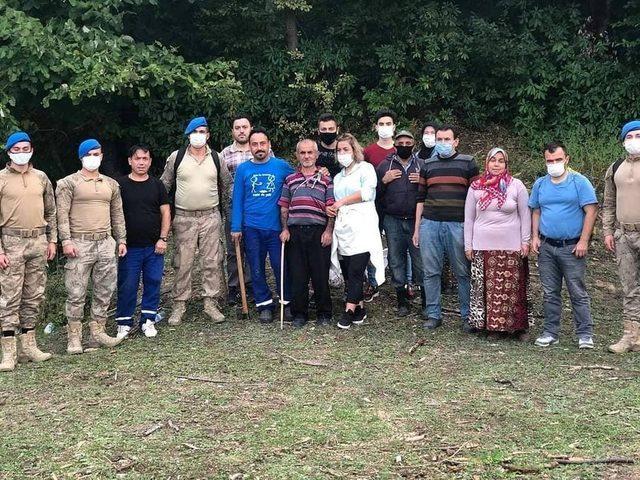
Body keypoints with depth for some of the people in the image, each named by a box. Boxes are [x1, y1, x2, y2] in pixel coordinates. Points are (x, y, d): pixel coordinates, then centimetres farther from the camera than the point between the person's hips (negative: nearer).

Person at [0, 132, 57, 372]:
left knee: (34, 296, 9)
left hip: (39, 241, 4)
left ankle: (28, 345, 18)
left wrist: (52, 240, 9)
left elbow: (51, 211, 17)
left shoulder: (41, 178, 11)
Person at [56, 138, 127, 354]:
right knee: (76, 293, -4)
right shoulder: (68, 183, 1)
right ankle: (74, 337, 3)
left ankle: (97, 332, 16)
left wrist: (121, 240, 11)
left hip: (106, 243, 5)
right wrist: (66, 240, -14)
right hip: (80, 244, -5)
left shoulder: (111, 184, 15)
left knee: (104, 291, 7)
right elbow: (62, 214, -5)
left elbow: (118, 215, 18)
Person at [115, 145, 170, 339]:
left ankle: (148, 320, 18)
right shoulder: (121, 185, 1)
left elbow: (166, 212, 7)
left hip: (154, 246, 2)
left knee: (153, 283, 5)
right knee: (127, 285, 1)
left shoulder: (157, 185, 8)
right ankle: (124, 323, 14)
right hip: (130, 246, -2)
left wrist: (162, 238, -2)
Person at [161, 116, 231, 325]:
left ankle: (211, 302, 8)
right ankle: (179, 304, 9)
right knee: (182, 263, 1)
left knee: (213, 261, 0)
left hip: (211, 217, 1)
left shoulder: (216, 158, 6)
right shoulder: (176, 157, 2)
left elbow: (226, 185, 17)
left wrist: (221, 208, 16)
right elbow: (164, 185, 10)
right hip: (183, 218, -1)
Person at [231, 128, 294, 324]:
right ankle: (264, 305, 19)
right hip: (252, 228, 1)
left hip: (276, 226, -1)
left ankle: (287, 302, 18)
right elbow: (237, 199, 4)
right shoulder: (243, 169, 3)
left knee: (280, 266, 2)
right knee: (257, 269, 7)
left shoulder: (282, 166, 0)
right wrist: (236, 227, -1)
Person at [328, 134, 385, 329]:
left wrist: (342, 202, -5)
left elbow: (367, 192, -9)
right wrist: (329, 208, 6)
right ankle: (360, 309, 12)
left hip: (361, 227, -6)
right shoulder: (338, 177, 25)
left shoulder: (365, 168, 6)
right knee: (347, 273, 3)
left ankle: (349, 311, -11)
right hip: (343, 228, 6)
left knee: (355, 271, -12)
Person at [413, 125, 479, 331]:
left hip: (458, 225, -3)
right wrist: (417, 228, 11)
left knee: (463, 273, 2)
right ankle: (433, 314, 14)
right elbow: (420, 198, 15)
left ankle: (468, 316, 10)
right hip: (430, 225, 3)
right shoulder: (428, 165, 13)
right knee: (431, 272, 5)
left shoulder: (468, 163, 5)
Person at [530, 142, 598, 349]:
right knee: (550, 293, 10)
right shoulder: (540, 184, 9)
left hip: (572, 247, -4)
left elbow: (591, 211, -7)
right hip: (546, 247, 4)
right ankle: (550, 332, 18)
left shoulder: (579, 182, -4)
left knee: (578, 292, -1)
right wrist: (535, 237, 4)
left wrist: (583, 241, -12)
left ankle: (585, 334, 6)